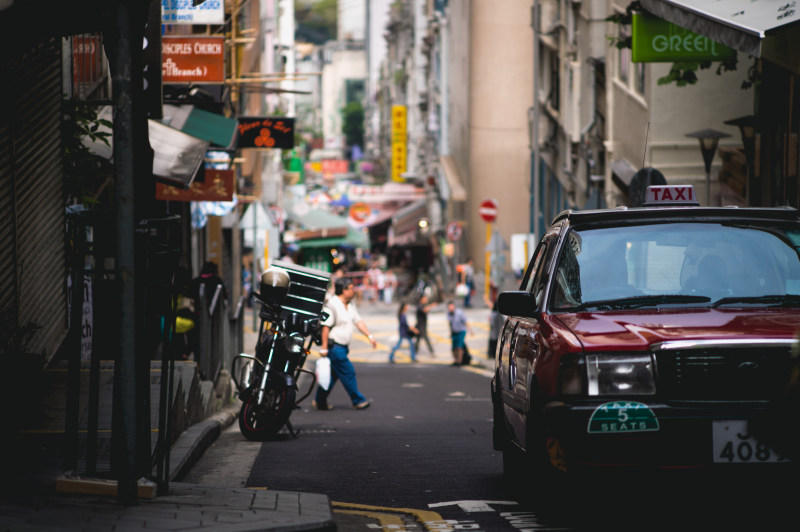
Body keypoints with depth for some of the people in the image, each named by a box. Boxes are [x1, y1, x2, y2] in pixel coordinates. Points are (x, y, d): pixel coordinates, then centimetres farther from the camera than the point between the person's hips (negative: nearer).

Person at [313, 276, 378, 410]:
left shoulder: (351, 304, 12)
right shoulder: (332, 305, -17)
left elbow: (358, 321, 18)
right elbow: (326, 326, -18)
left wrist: (370, 336, 9)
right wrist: (324, 347, -20)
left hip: (343, 346, 9)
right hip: (334, 346, -9)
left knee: (333, 374, 11)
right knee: (348, 372, -5)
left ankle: (320, 402, 17)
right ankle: (358, 400, 4)